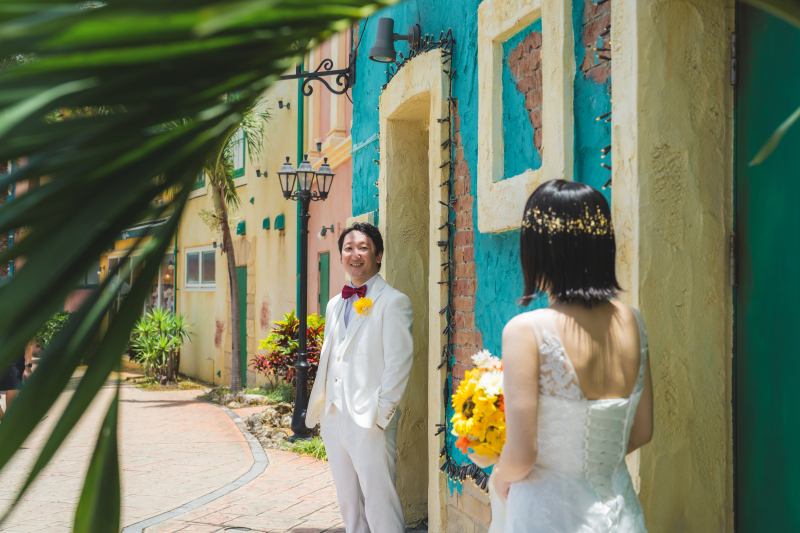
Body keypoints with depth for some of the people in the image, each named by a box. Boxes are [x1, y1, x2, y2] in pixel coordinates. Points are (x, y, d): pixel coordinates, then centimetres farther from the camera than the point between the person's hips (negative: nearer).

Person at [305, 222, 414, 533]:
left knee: (379, 505, -3)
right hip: (333, 420, 7)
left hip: (369, 423, -7)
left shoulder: (393, 302, -6)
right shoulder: (335, 304, 16)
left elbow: (398, 364, -11)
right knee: (347, 502, 15)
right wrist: (319, 408, 14)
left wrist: (382, 415, -14)